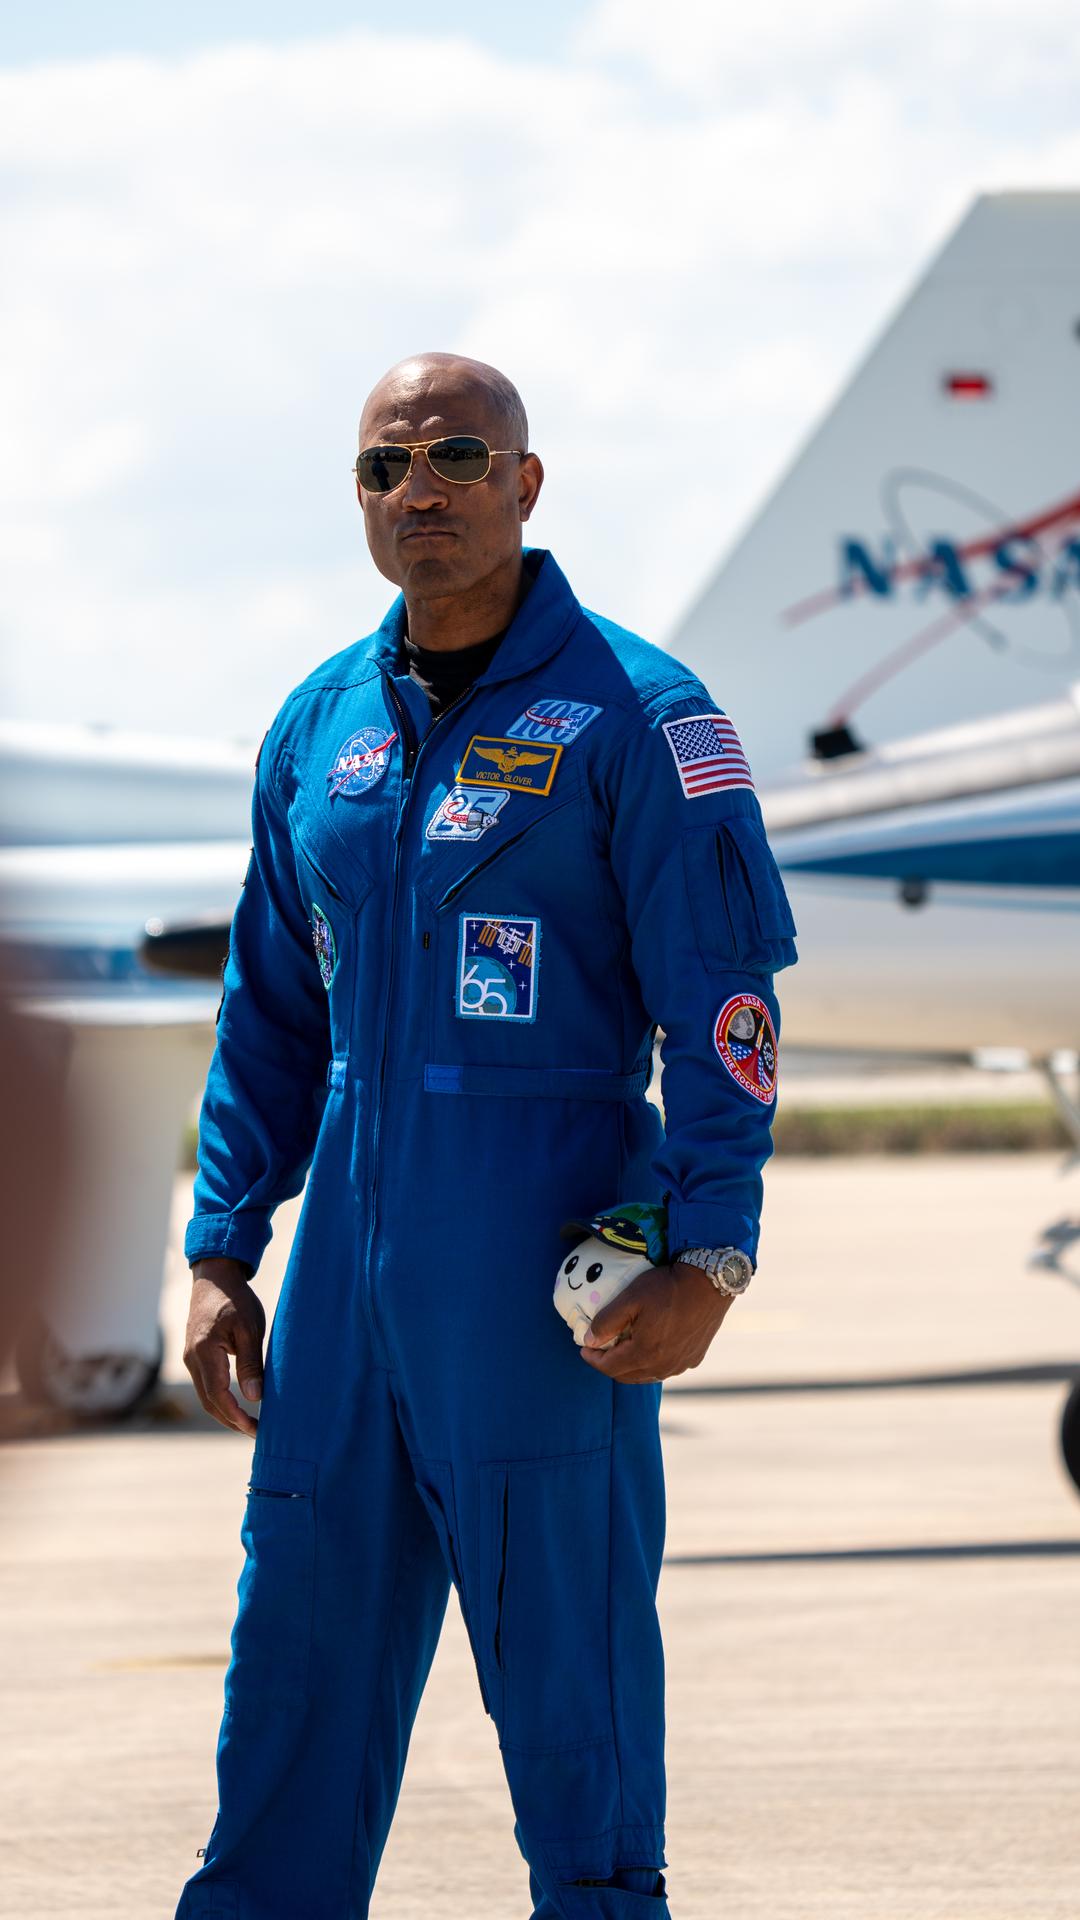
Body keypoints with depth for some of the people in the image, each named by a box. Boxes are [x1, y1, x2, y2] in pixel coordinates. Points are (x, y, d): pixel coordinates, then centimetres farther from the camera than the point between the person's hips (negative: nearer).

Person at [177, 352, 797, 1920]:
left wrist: (709, 1258, -16)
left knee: (568, 1655, -2)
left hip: (553, 1250, -5)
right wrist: (221, 1254, 12)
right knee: (298, 1650, 6)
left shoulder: (637, 717, -5)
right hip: (353, 1248, 6)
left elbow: (724, 1004, -8)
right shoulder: (322, 727, 13)